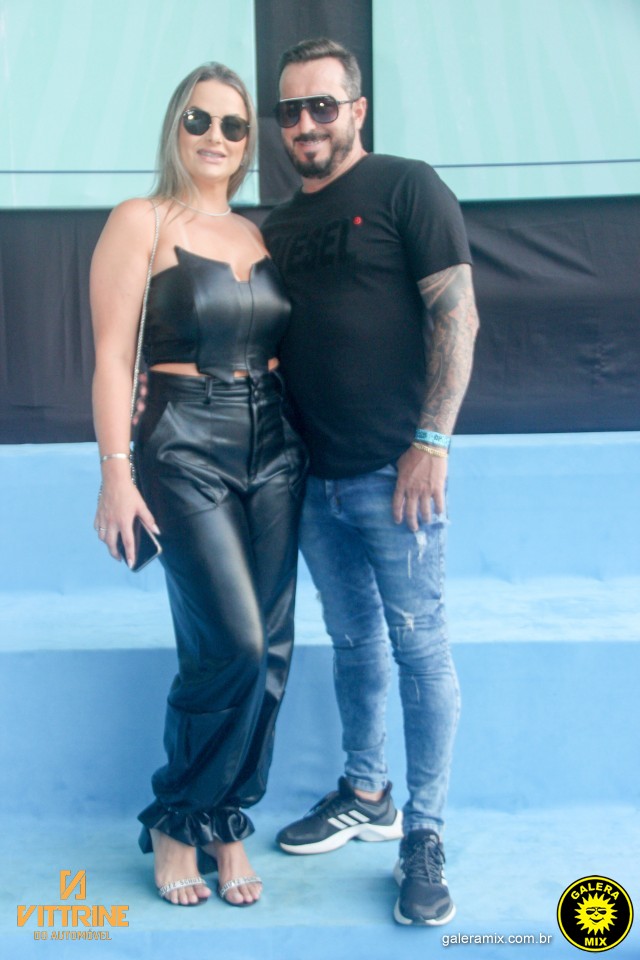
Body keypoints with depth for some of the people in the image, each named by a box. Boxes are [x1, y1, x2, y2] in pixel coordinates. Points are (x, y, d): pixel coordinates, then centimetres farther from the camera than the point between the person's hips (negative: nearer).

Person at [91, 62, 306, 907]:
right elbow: (113, 356, -6)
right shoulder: (140, 222, 0)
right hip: (184, 449, -5)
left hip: (275, 447, 6)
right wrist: (115, 472, -13)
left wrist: (307, 445, 10)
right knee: (233, 644, -12)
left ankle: (227, 824, 22)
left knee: (268, 649, 4)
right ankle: (175, 823, 12)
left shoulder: (259, 235, 15)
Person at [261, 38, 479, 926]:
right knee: (353, 644, 16)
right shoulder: (280, 226, 16)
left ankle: (424, 837, 12)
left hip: (392, 471, -6)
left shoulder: (406, 188, -1)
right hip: (315, 476, 6)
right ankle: (365, 797, 32)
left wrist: (431, 440, -15)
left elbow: (457, 314, -9)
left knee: (419, 647, 0)